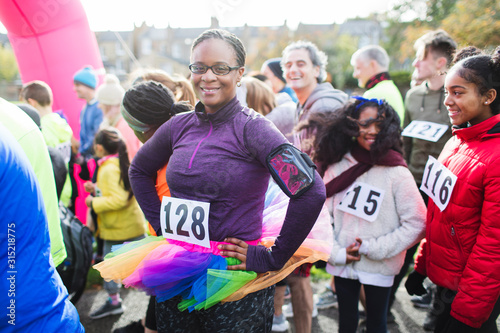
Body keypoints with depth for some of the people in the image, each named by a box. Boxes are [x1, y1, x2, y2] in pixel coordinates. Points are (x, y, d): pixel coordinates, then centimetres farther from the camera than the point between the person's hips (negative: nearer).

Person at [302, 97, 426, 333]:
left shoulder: (396, 173, -14)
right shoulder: (337, 167, -5)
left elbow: (417, 223, -13)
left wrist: (376, 248, -14)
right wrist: (335, 253, -8)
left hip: (379, 268, -2)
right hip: (342, 264, 3)